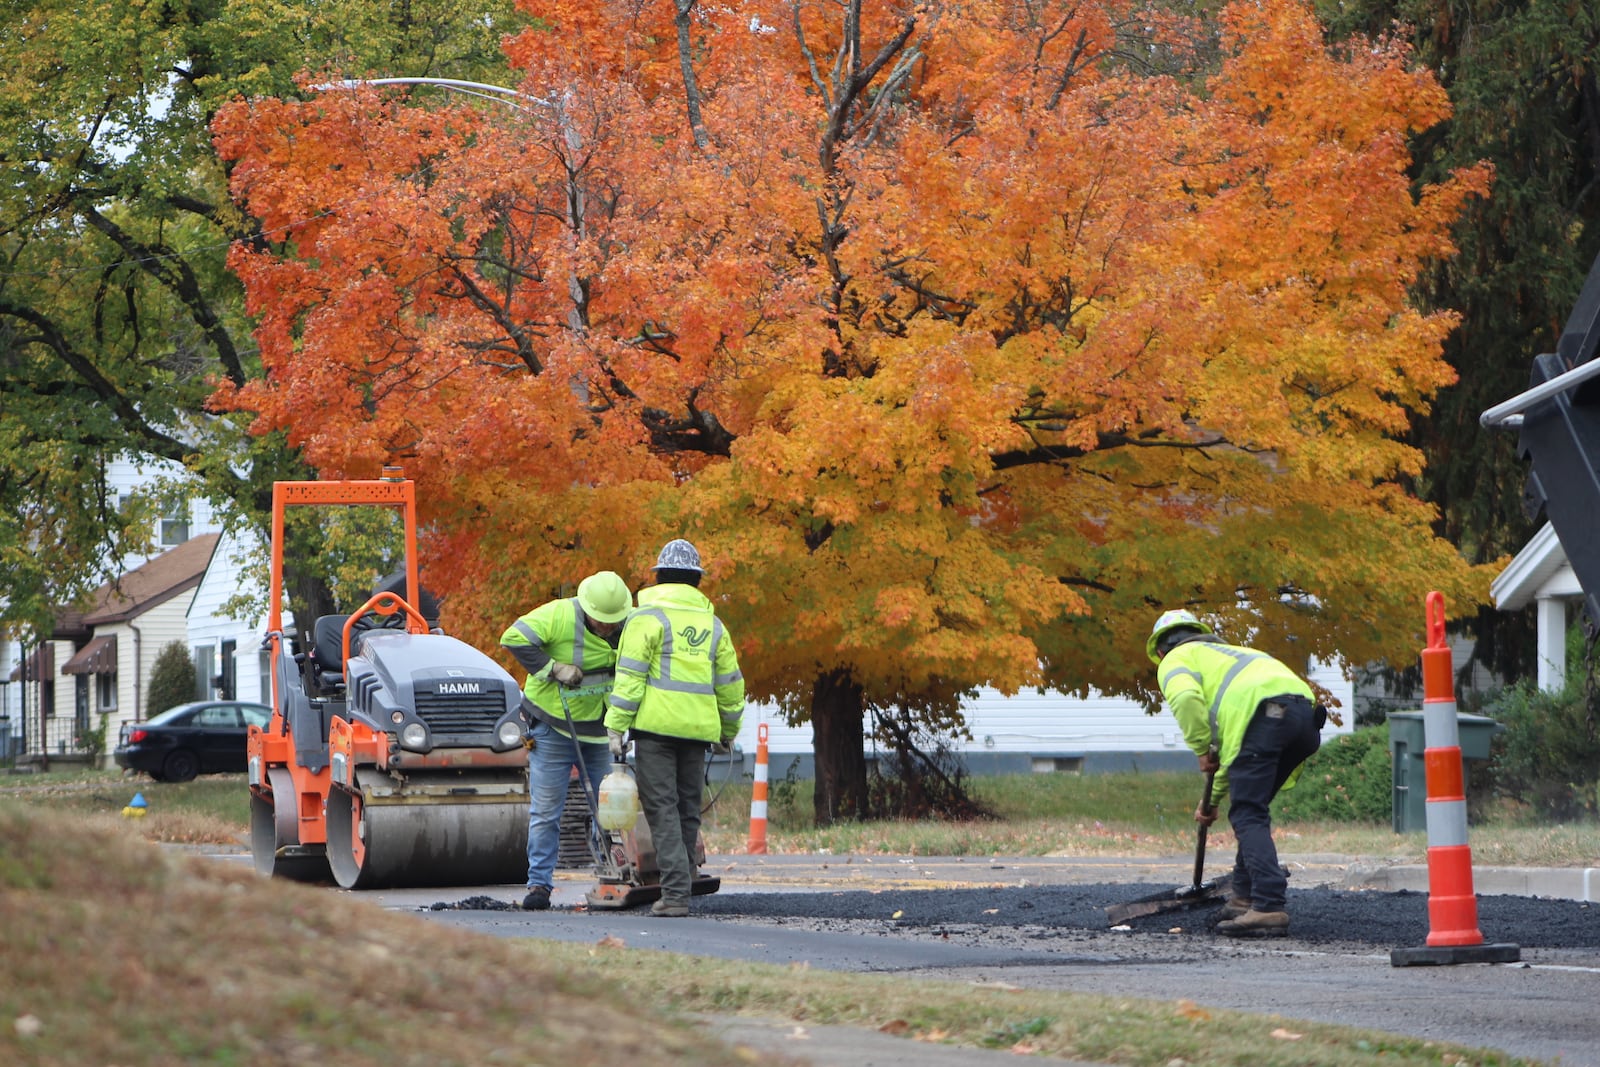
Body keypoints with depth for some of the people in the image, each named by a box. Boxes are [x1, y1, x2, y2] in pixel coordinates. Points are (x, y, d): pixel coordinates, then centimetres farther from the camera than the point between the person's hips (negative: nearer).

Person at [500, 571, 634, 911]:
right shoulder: (559, 616, -17)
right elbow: (514, 638, -18)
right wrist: (553, 668, -23)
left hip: (600, 730, 4)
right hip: (554, 726, -4)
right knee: (546, 811, -4)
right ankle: (539, 884, -1)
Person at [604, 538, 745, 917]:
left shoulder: (648, 617, -2)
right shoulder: (712, 623, 14)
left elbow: (630, 676, -8)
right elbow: (730, 683, 18)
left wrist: (616, 728, -7)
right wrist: (729, 731, 31)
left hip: (655, 726, -5)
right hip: (697, 729, 5)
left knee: (662, 808, -6)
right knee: (688, 810, 11)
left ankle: (675, 893, -15)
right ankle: (681, 891, 13)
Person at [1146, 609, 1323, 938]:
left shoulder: (1175, 659, 19)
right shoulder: (1228, 653, 42)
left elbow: (1185, 698, -8)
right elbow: (1229, 739, 46)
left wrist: (1201, 750, 3)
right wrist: (1213, 798, 51)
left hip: (1262, 713, -8)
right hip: (1305, 712, 8)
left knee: (1248, 816, -8)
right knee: (1252, 809, 21)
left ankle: (1270, 907, -21)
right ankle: (1246, 897, 22)